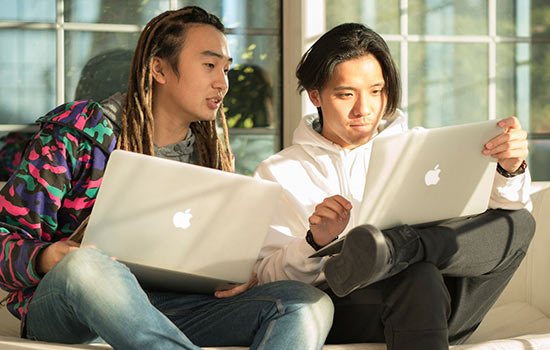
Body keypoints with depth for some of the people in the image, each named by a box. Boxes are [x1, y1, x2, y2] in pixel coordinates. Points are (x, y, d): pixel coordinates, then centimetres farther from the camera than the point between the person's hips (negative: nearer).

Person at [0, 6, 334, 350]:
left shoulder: (215, 155, 16)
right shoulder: (78, 131, 0)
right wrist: (45, 259, -25)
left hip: (172, 312, 5)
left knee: (309, 302, -21)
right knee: (88, 266, -42)